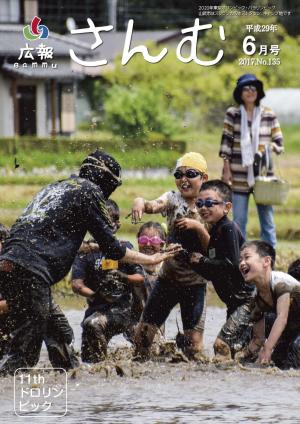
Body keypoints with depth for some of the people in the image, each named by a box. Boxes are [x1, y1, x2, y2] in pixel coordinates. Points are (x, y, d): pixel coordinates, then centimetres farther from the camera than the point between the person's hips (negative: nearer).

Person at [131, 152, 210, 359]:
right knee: (145, 327, -1)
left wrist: (198, 227, -24)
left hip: (195, 282, -2)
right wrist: (141, 203, -45)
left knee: (194, 337, -7)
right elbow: (154, 205, -23)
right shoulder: (173, 199, 0)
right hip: (168, 277, 2)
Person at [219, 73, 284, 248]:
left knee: (267, 218, 0)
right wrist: (226, 170, -3)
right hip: (239, 173, 0)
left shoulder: (269, 115, 5)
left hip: (263, 173, 1)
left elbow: (279, 143, 10)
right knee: (239, 220, 2)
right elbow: (226, 142, 2)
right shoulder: (232, 114, 3)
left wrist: (271, 146, -12)